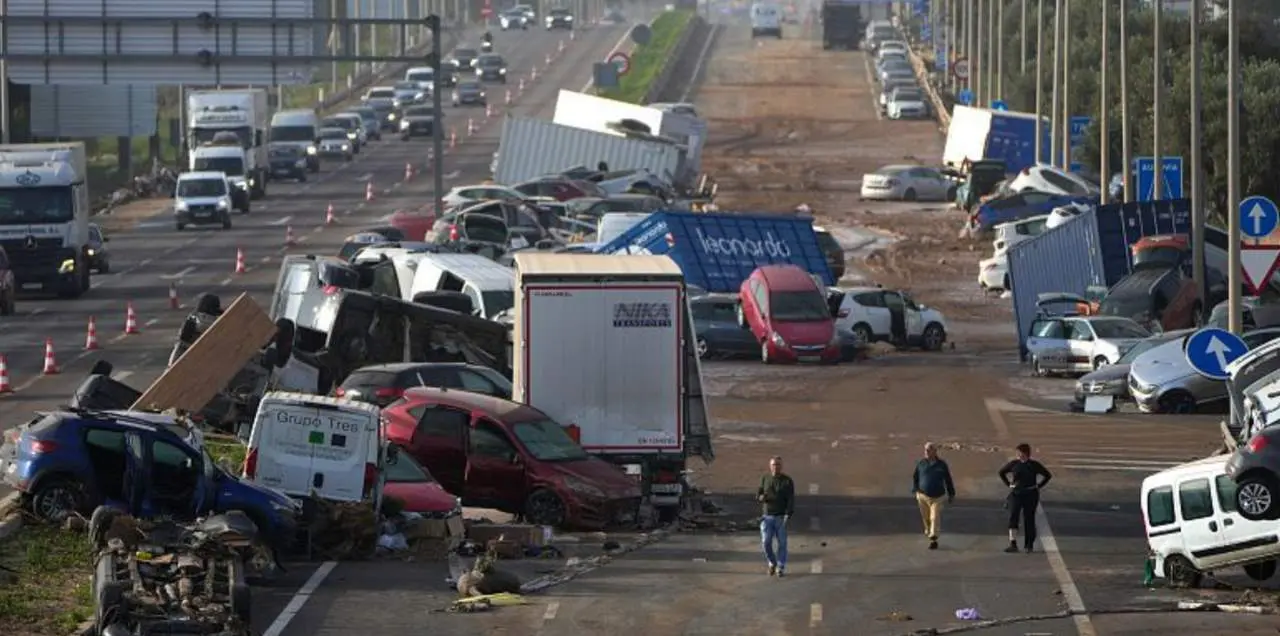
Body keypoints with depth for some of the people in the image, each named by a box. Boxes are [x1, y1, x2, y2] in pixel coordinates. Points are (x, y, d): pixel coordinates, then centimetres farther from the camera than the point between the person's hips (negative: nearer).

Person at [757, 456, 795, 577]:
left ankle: (781, 568, 6)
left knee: (782, 543, -3)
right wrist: (761, 497, -18)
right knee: (766, 542, -6)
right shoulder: (765, 479, 6)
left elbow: (791, 500, -10)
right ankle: (772, 563, 17)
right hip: (767, 516, 2)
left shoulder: (788, 481, -4)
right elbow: (758, 495, 8)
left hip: (781, 517, -2)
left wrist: (788, 515, -23)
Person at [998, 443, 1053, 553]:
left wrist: (1038, 486, 3)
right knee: (1013, 517, -13)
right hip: (1016, 494, 1)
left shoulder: (1034, 465, -1)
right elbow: (1002, 472, 18)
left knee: (1029, 519, 4)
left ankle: (1028, 545, 15)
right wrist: (1009, 484, 10)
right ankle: (1013, 544, -17)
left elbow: (1047, 475, 9)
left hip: (1030, 495, -1)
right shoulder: (1014, 464, 3)